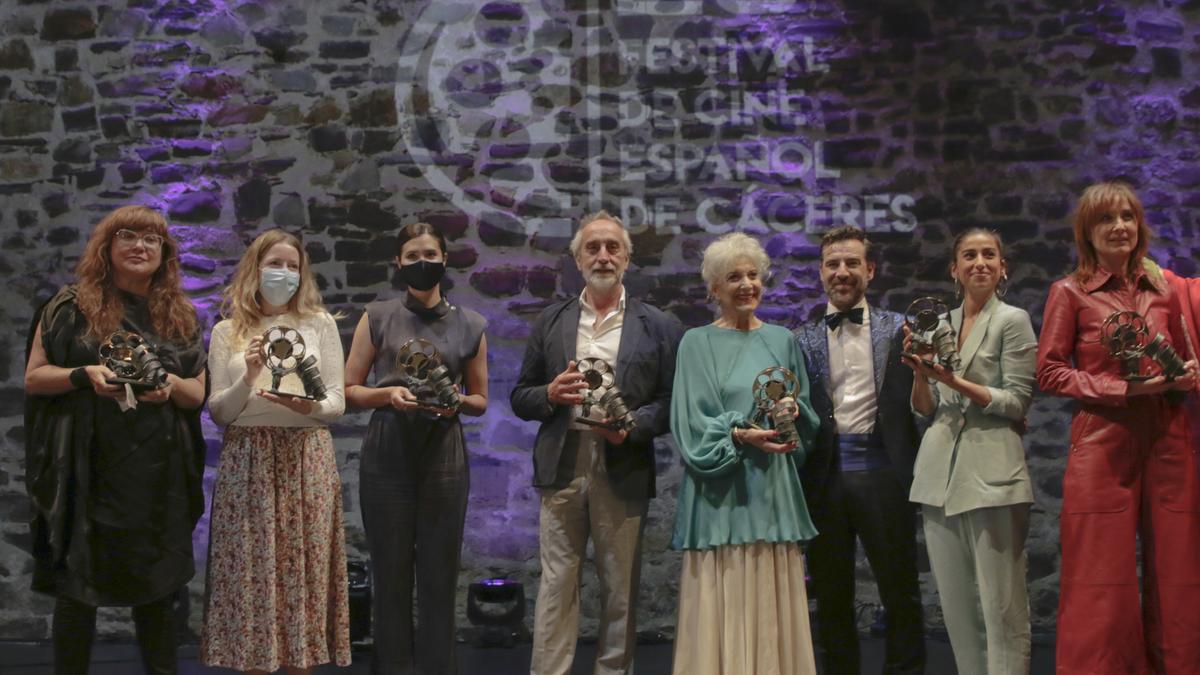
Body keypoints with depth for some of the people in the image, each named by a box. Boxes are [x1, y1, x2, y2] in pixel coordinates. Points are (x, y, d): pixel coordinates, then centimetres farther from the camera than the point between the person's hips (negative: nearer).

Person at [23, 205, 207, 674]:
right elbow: (34, 378, 0)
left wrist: (171, 384, -12)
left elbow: (198, 394, 10)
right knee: (78, 584, 3)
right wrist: (84, 375, -18)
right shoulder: (73, 306, 1)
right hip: (89, 471, -2)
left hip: (159, 475, 3)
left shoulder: (180, 315, 10)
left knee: (158, 588, 9)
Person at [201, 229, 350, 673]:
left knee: (304, 570, 0)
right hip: (247, 462, 0)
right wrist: (247, 380, -13)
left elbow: (338, 402, 4)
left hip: (307, 460, 0)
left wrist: (310, 405, -17)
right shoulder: (227, 332, 8)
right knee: (250, 570, -1)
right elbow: (217, 413, 4)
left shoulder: (320, 324, 8)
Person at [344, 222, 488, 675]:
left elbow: (480, 401, 14)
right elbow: (349, 390, 5)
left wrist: (457, 401, -7)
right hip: (387, 454, -1)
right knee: (391, 571, 3)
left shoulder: (470, 326, 8)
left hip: (444, 455, 1)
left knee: (439, 574, 3)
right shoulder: (377, 318, 5)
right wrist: (387, 394, -13)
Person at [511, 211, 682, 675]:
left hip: (624, 471, -1)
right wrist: (551, 394, -9)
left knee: (620, 588, 5)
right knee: (557, 585, 2)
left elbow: (670, 402, 3)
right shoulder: (550, 322, 11)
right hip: (562, 467, 1)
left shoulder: (657, 327, 6)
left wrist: (632, 426, -14)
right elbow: (521, 398, 12)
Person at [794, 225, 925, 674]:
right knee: (832, 598, 9)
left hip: (881, 472, -1)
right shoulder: (803, 341, 9)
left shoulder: (898, 331, 6)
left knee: (901, 595, 2)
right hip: (825, 476, 1)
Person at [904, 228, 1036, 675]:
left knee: (1001, 604, -5)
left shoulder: (1013, 321, 0)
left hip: (990, 470, -5)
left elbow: (1017, 402, -6)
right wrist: (920, 373, -4)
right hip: (939, 472, 6)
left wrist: (957, 383, -16)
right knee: (955, 604, 9)